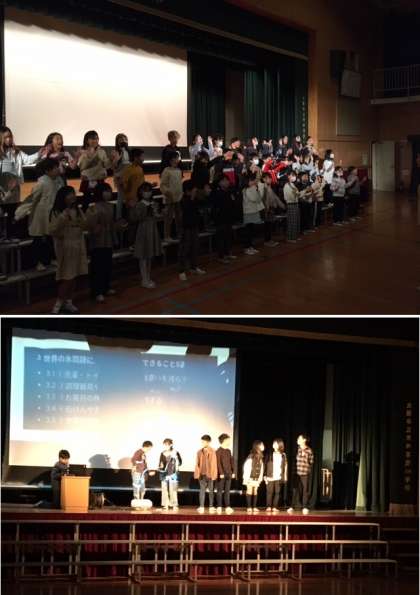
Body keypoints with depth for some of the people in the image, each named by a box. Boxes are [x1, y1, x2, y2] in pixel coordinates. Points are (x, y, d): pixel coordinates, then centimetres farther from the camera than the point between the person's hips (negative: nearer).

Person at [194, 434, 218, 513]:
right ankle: (201, 507, -1)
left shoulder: (212, 452, -5)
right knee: (202, 490, 0)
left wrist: (214, 474, -8)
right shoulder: (200, 452, 7)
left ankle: (211, 507, 12)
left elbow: (214, 463, -5)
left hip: (210, 474, -3)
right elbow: (197, 463, 10)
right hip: (202, 474, 3)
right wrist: (197, 473, 3)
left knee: (211, 490, 5)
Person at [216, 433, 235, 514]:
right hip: (221, 474, -6)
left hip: (228, 474, 6)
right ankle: (219, 507, 4)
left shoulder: (229, 451, 12)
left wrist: (233, 472, 7)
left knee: (227, 491, 4)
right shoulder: (219, 451, -7)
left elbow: (232, 462, 14)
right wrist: (221, 473, -17)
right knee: (220, 491, 0)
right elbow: (218, 463, -12)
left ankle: (227, 507, 3)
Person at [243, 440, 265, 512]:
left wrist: (260, 477, 4)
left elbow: (261, 468, 9)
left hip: (257, 478, 6)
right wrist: (246, 478, -12)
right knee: (249, 490, -1)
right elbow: (246, 466, -12)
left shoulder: (260, 457, 6)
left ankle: (254, 507, 8)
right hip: (250, 477, -6)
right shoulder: (251, 456, -13)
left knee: (255, 491, 6)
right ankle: (249, 507, 2)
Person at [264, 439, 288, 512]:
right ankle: (269, 507, 1)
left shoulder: (283, 455, 8)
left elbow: (285, 466, 10)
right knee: (269, 492, -4)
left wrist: (285, 477, 4)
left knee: (277, 492, 0)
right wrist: (265, 476, -4)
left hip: (279, 478, 1)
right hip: (270, 477, -1)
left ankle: (275, 507, 5)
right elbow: (265, 465, 3)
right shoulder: (270, 454, 5)